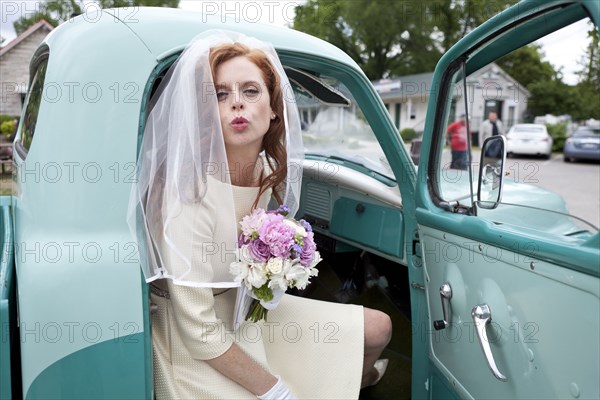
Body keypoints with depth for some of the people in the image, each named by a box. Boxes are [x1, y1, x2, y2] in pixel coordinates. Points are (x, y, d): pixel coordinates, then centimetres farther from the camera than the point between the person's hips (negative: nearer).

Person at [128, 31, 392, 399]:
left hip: (246, 309, 7)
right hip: (197, 350, -7)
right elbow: (199, 333, -28)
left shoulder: (268, 170, -8)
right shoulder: (188, 193, -32)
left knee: (379, 328, 9)